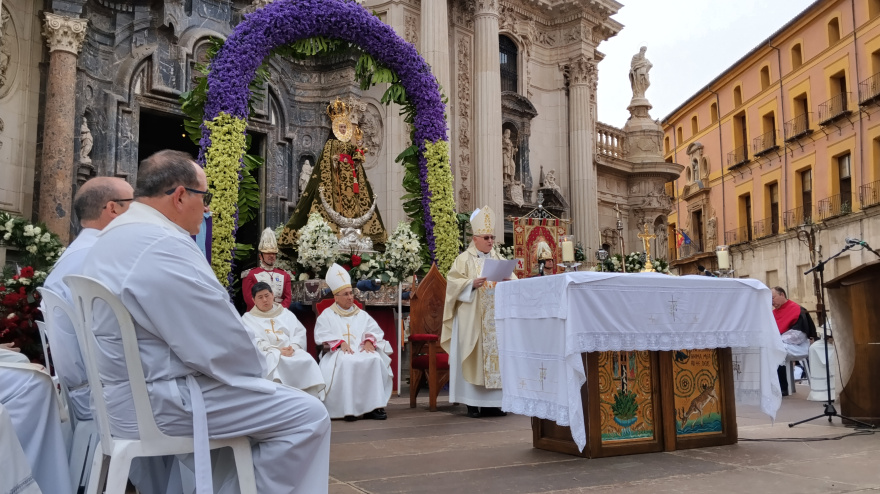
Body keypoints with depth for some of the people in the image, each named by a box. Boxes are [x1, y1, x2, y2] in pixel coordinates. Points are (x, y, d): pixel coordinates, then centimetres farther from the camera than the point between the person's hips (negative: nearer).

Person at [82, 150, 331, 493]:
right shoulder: (162, 246, -23)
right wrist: (258, 372, -2)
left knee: (263, 400, 25)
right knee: (307, 416, -9)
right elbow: (222, 343, -22)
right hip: (160, 401, -11)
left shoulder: (116, 237, 11)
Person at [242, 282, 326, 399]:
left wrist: (293, 347, -9)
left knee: (307, 360, -31)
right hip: (266, 353, -2)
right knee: (272, 361, -40)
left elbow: (300, 332, 15)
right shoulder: (248, 318, 17)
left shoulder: (286, 313, 27)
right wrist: (276, 350, -15)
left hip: (291, 350, 3)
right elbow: (253, 341, 0)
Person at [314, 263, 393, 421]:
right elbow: (322, 335, 0)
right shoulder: (327, 315, 17)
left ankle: (374, 405, -32)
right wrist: (340, 343, -17)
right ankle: (348, 408, -36)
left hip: (362, 351, 3)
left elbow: (375, 330, 14)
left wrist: (369, 341, -10)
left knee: (375, 359, -32)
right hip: (338, 353, -3)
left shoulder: (362, 315, 26)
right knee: (347, 361, -40)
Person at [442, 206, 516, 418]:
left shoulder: (498, 258, 15)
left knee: (496, 353, 1)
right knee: (473, 356, -4)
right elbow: (454, 283, -5)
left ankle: (493, 401, 7)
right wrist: (472, 284, -21)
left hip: (496, 316, 4)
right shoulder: (464, 259, 2)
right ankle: (472, 402, 0)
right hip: (472, 317, -4)